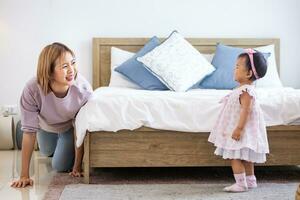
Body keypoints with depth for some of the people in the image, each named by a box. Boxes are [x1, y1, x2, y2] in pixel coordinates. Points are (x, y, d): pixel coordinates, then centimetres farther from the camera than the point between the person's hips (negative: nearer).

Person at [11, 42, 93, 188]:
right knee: (46, 152, 28)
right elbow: (29, 132, -34)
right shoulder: (32, 90, -42)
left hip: (70, 126, -1)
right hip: (46, 126, 1)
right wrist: (24, 175, -32)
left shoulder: (83, 89, -41)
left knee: (60, 166, 8)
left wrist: (77, 166, -21)